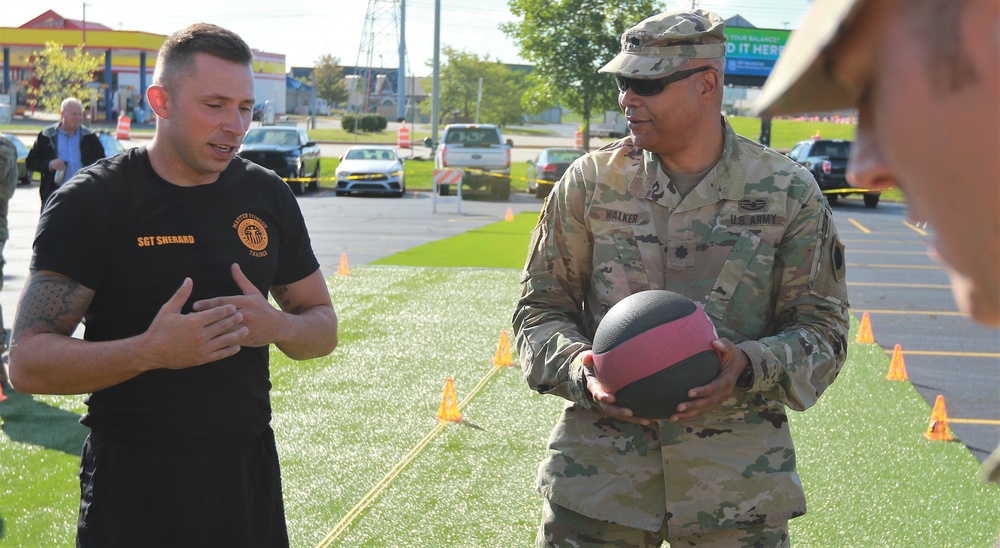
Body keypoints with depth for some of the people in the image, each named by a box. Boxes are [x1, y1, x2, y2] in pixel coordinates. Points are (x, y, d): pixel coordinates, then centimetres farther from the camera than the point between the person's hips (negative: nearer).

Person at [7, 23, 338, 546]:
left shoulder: (267, 194, 5)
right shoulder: (92, 200, -9)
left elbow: (323, 328, 12)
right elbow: (28, 361, -13)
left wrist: (278, 326, -11)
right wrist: (152, 351, -28)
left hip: (249, 467, 5)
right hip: (134, 479, -4)